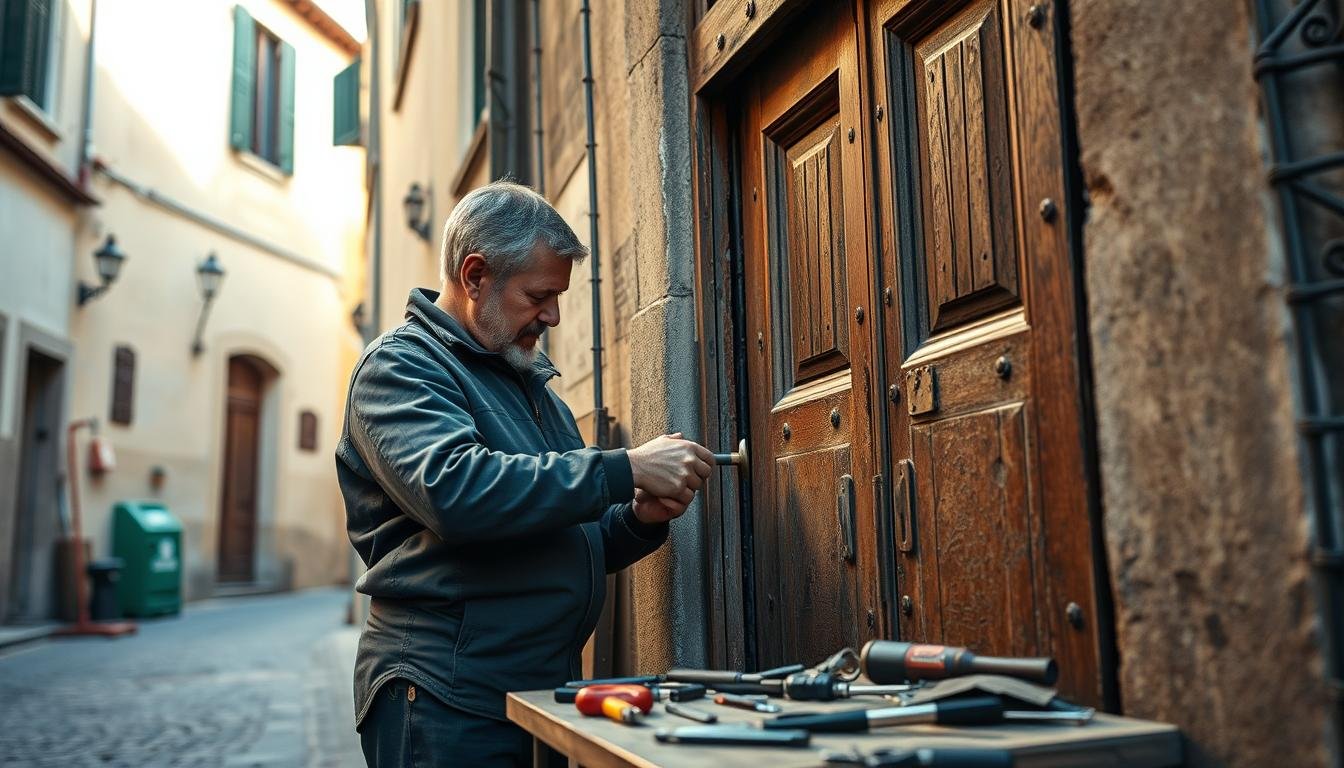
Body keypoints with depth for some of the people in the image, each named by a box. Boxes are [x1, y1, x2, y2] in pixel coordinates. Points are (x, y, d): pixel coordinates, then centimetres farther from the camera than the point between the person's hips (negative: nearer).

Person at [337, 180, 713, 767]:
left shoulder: (532, 384, 18)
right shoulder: (398, 366, -8)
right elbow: (454, 491, -28)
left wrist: (639, 520, 1)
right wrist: (627, 470, -24)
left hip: (544, 689, 8)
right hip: (446, 700, -8)